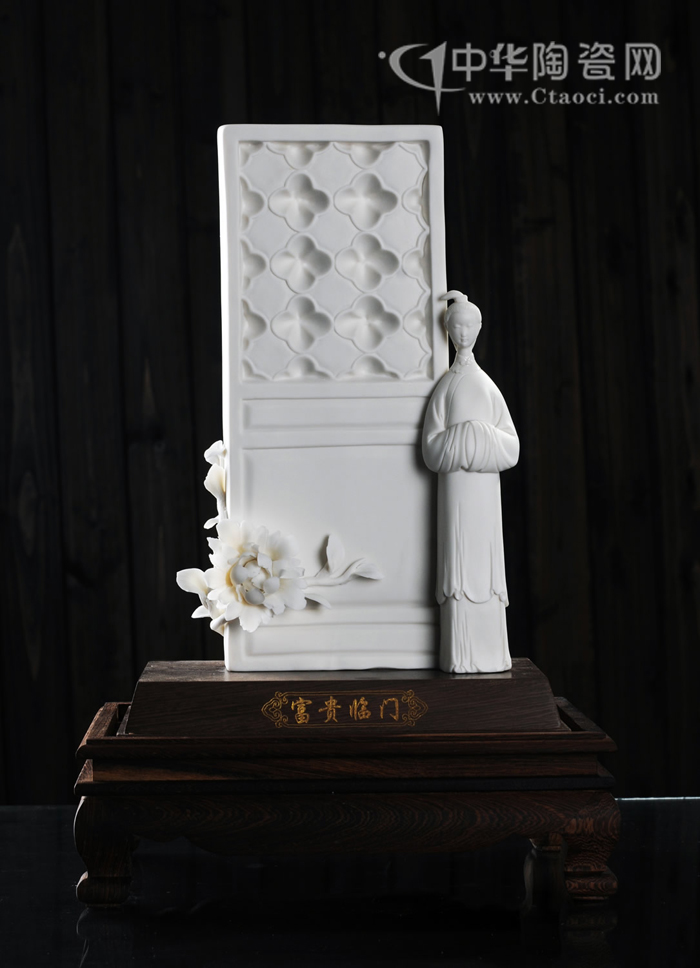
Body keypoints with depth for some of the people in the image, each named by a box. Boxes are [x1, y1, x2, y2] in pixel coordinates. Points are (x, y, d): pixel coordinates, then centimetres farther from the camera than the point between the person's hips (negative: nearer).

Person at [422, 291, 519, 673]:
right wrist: (464, 441, -15)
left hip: (485, 486, 3)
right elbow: (432, 446, 0)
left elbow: (512, 445, 10)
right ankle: (459, 655, -7)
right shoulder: (445, 387, 8)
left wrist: (483, 440, -8)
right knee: (458, 565, -7)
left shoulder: (488, 386, 15)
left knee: (485, 565, 0)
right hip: (455, 485, -3)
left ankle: (489, 653, 3)